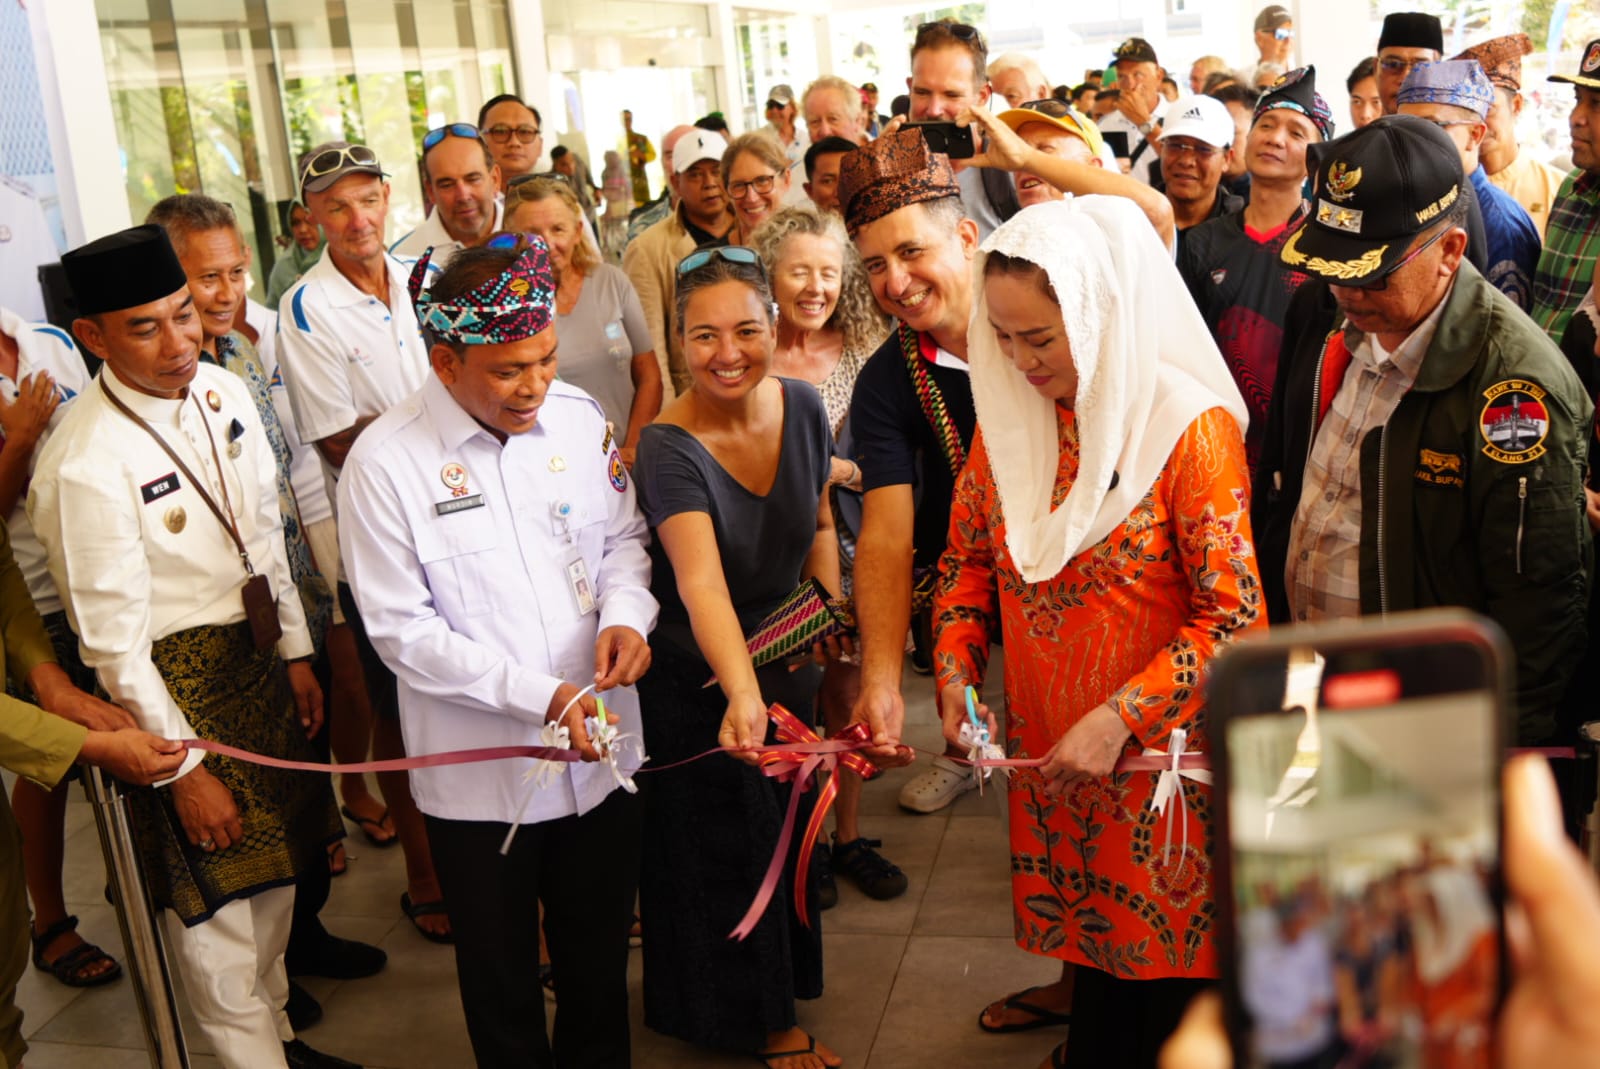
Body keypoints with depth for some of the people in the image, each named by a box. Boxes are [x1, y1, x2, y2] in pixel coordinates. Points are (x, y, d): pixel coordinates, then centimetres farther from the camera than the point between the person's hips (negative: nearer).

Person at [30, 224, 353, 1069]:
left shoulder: (221, 394, -4)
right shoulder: (84, 465, -25)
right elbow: (114, 643, -19)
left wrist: (295, 653, 13)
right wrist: (185, 767, -14)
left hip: (253, 652, 8)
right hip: (171, 681, -7)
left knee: (276, 866, 22)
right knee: (216, 898, 6)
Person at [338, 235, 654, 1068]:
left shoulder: (578, 417, -5)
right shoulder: (384, 463, -17)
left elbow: (624, 535, 8)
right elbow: (403, 628, -15)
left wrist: (626, 613, -14)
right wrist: (539, 695, -22)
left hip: (600, 748, 4)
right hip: (481, 771, -3)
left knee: (599, 953, 23)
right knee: (500, 972, 18)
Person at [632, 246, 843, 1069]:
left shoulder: (802, 407, -12)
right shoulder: (670, 450, -29)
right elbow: (701, 581, -44)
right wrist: (741, 694, -58)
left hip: (786, 656, 6)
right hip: (699, 681, -5)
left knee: (787, 828, 22)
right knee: (724, 847, 11)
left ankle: (784, 979, 48)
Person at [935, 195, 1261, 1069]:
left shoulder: (1191, 429, -17)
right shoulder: (1007, 416, 0)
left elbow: (1235, 617, -17)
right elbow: (969, 559, 10)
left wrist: (1122, 718, -22)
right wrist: (954, 667, -6)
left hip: (1159, 759, -4)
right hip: (1046, 758, 4)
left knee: (1165, 958, 10)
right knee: (1089, 942, 18)